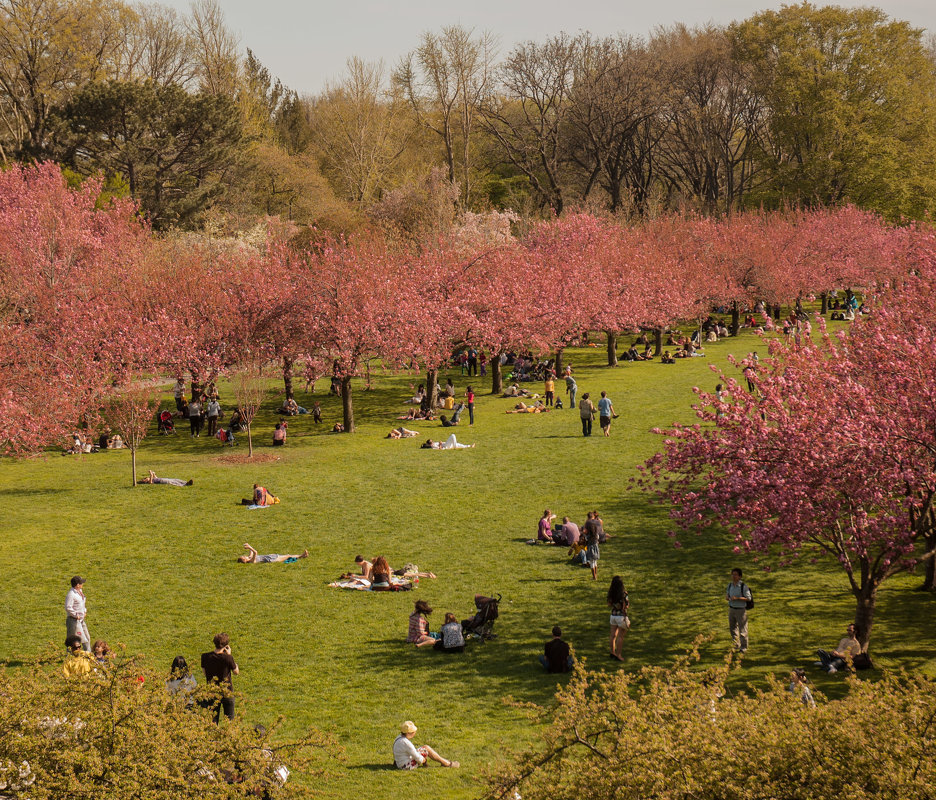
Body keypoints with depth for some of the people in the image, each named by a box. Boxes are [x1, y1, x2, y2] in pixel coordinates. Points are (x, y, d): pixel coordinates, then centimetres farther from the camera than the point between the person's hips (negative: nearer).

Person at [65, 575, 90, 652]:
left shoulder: (80, 591, 9)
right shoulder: (71, 594, -21)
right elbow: (68, 608, -26)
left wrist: (84, 611, 14)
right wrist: (76, 615, -19)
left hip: (81, 619, 10)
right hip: (74, 620, -10)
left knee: (87, 638, 15)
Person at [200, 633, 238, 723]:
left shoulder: (205, 657, -14)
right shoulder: (228, 658, -22)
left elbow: (204, 672, 2)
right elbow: (236, 672, -5)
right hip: (227, 692, -2)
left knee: (213, 720, 14)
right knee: (229, 719, 15)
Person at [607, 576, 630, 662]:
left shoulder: (611, 593, -3)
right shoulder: (623, 593, -19)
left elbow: (609, 605, 5)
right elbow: (626, 606, -18)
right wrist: (628, 604, 3)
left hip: (613, 615, 5)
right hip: (621, 616, -5)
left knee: (613, 635, 15)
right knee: (620, 636, 3)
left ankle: (613, 652, 24)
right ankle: (618, 655, 5)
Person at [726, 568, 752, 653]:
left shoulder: (743, 586, -15)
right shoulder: (730, 585, 4)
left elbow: (748, 598, -14)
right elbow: (727, 596, 16)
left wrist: (737, 598, -25)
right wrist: (727, 597, -10)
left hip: (741, 610, -6)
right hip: (731, 608, 6)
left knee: (742, 629, 0)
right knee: (732, 628, 15)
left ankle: (743, 648, 11)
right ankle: (736, 645, 31)